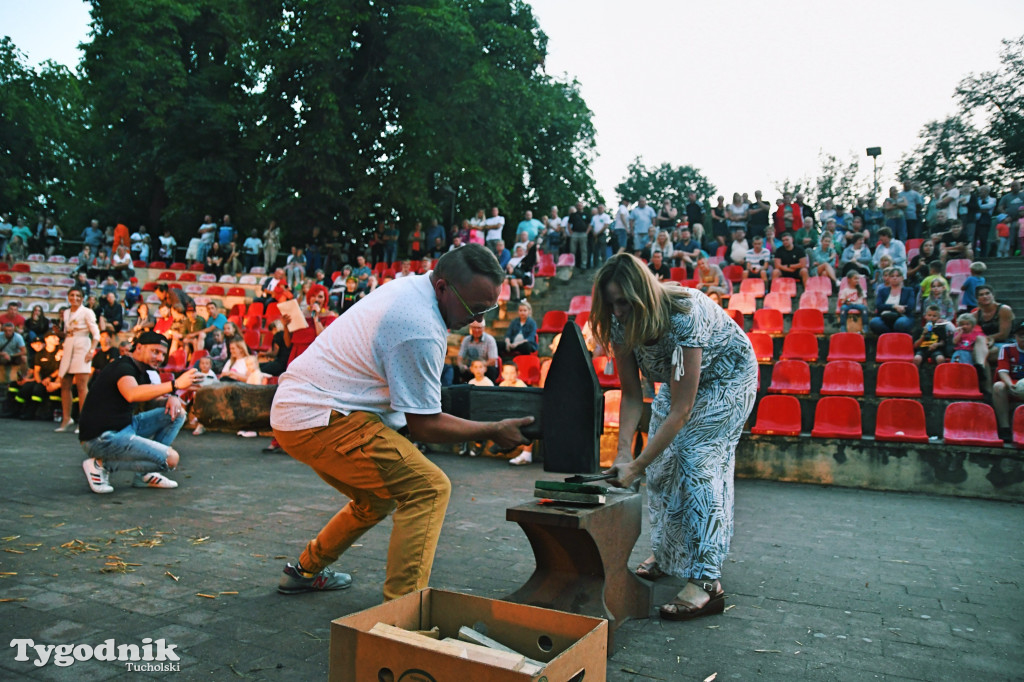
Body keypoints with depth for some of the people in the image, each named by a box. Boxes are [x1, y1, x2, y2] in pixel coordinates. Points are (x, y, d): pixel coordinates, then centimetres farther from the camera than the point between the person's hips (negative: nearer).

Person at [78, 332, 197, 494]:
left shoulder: (141, 373, 14)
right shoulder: (123, 367, -15)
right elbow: (132, 394, -37)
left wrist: (173, 398, -3)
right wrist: (175, 384, -44)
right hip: (103, 438, -10)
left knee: (178, 413, 5)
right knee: (171, 458, -19)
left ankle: (144, 475, 3)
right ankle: (102, 464, -6)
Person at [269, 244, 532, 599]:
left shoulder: (409, 287, 9)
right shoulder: (421, 330, -22)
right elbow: (424, 425, -13)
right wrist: (493, 431, -5)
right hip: (321, 422, -11)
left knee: (379, 497, 25)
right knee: (429, 488, -15)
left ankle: (305, 571, 39)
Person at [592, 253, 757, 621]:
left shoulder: (684, 317, -40)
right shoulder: (621, 324, -20)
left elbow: (681, 410, -38)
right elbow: (631, 395, -14)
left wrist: (637, 466, -39)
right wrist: (623, 453, -26)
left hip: (727, 378, -6)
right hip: (677, 378, 7)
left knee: (698, 464, -18)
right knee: (661, 463, 4)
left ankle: (706, 583, -17)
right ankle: (666, 553, 24)